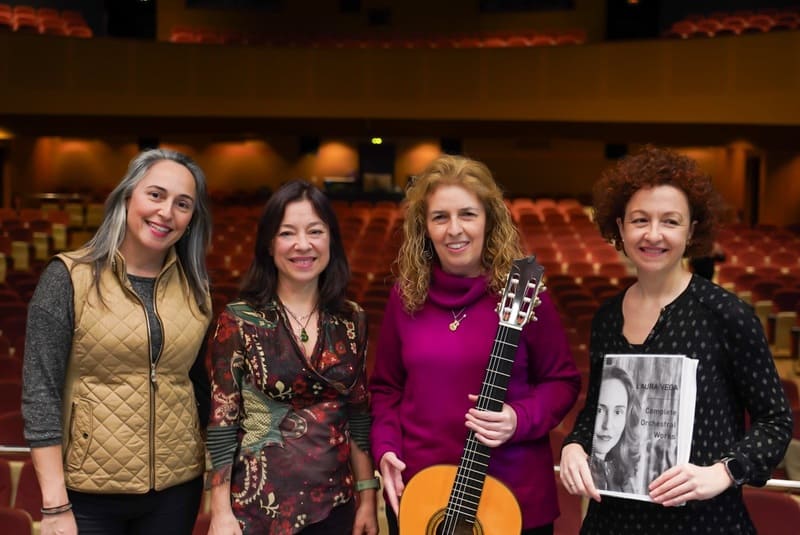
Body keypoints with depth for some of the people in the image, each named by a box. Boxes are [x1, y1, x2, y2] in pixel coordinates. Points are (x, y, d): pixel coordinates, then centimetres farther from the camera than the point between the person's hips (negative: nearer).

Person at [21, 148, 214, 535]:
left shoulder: (194, 288, 3)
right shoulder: (68, 278, -9)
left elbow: (203, 385, 9)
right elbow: (40, 393, -12)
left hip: (178, 488, 4)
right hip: (89, 491, -4)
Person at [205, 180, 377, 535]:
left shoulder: (351, 320, 2)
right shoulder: (239, 320, -9)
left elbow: (358, 416, 6)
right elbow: (221, 424, -8)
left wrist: (367, 496, 3)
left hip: (335, 505, 4)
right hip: (260, 506, -3)